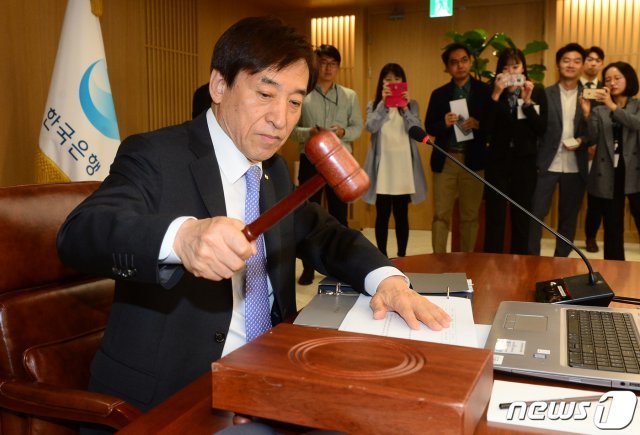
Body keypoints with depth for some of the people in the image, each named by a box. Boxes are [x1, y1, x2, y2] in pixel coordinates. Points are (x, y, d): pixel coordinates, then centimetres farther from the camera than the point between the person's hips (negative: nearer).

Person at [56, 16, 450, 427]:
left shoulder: (275, 171, 8)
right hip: (166, 396, -6)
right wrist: (181, 236, -46)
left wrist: (387, 278, -8)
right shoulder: (155, 156, -12)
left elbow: (325, 235, 13)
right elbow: (78, 233, -26)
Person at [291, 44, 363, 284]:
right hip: (310, 161, -1)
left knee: (339, 214, 9)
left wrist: (343, 132, -16)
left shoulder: (350, 96, 5)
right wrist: (309, 132, -21)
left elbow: (358, 127, 4)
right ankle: (308, 267, 17)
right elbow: (290, 129, -2)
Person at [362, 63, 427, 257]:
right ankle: (382, 256, 13)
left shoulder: (411, 105, 8)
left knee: (402, 215, 5)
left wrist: (405, 107, -17)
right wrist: (383, 103, -19)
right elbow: (371, 127, -12)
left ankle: (402, 256, 14)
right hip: (382, 167, 0)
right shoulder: (373, 105, 7)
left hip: (403, 166, 0)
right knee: (382, 215, 4)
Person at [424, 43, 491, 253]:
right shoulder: (439, 94, 8)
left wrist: (478, 125, -19)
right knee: (441, 214, 0)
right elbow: (429, 127, 6)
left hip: (473, 159, -1)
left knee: (470, 215, 7)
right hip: (445, 160, 1)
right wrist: (444, 123, -14)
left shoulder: (485, 90, 2)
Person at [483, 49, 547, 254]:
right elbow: (486, 128, -11)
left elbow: (541, 129, -5)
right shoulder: (493, 91, 1)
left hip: (525, 161, 1)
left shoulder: (537, 92, 3)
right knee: (494, 216, -1)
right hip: (497, 160, -1)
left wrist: (527, 101, -13)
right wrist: (496, 95, -16)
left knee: (522, 217, 8)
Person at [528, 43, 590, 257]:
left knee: (569, 217, 10)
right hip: (546, 164, -2)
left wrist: (582, 140, -12)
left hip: (575, 167, 2)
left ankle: (560, 261, 23)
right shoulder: (545, 94, 1)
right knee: (536, 213, -2)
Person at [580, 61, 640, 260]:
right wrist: (587, 113, -18)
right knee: (612, 229, 6)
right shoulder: (599, 110, 11)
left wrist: (612, 106, -22)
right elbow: (593, 137, -3)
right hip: (608, 174, 1)